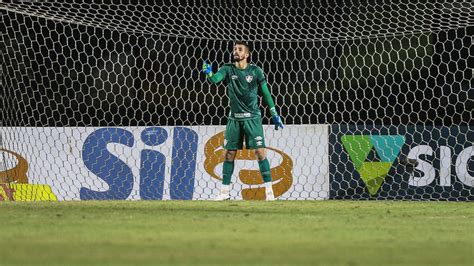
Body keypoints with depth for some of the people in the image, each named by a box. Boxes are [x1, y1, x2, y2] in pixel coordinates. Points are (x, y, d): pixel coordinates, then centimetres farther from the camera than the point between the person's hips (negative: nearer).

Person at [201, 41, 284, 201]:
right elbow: (215, 79, -15)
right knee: (229, 154, 2)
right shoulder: (228, 69, 3)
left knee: (260, 152, -9)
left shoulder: (255, 71, 0)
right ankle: (225, 191, 11)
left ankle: (269, 191, -6)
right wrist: (209, 73, -38)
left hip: (252, 117, -2)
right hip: (234, 118, 2)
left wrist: (275, 115, 4)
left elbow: (266, 94, 5)